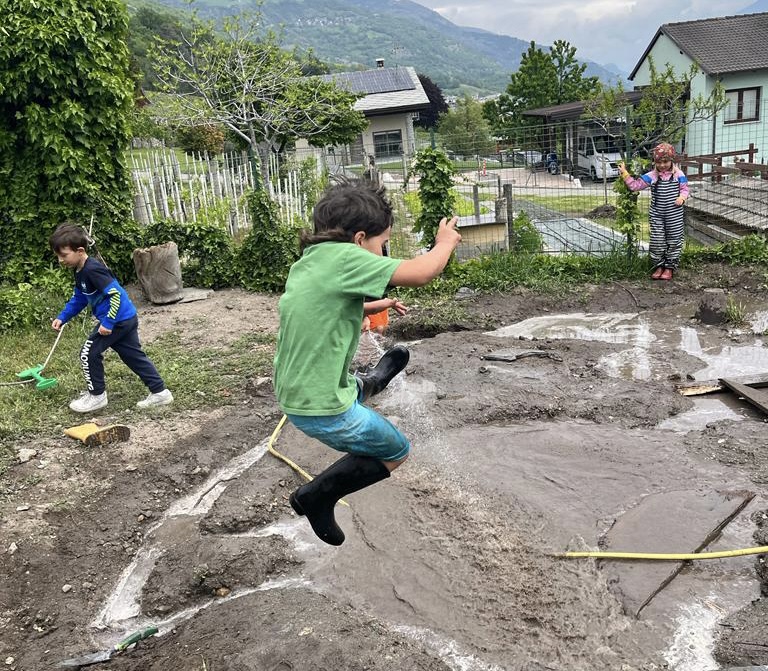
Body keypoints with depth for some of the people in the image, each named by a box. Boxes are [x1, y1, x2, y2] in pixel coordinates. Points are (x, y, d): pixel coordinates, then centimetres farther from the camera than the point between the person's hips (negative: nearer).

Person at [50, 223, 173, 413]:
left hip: (118, 320, -10)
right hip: (127, 318, 10)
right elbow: (79, 299, 23)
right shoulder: (81, 271, 10)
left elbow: (116, 294, -27)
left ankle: (96, 395, 13)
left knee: (89, 353, 0)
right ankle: (160, 392, 17)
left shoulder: (92, 270, -22)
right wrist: (62, 317, 16)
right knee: (134, 355, 13)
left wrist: (107, 323, -25)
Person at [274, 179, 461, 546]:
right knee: (396, 452, 14)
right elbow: (420, 273, -27)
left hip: (293, 396, 9)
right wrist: (446, 242, -8)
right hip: (323, 410, -9)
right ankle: (318, 496, 12)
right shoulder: (344, 257, -22)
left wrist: (376, 306, 21)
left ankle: (369, 384, 65)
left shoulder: (308, 260, 4)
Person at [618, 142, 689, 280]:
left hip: (674, 215, -1)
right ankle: (659, 266, 19)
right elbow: (635, 185, -2)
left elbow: (684, 189, 5)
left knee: (674, 240, 5)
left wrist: (682, 198, -15)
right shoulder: (651, 176, -1)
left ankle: (670, 267, 17)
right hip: (656, 214, 1)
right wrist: (624, 173, -9)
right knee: (657, 240, 4)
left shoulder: (678, 174, -3)